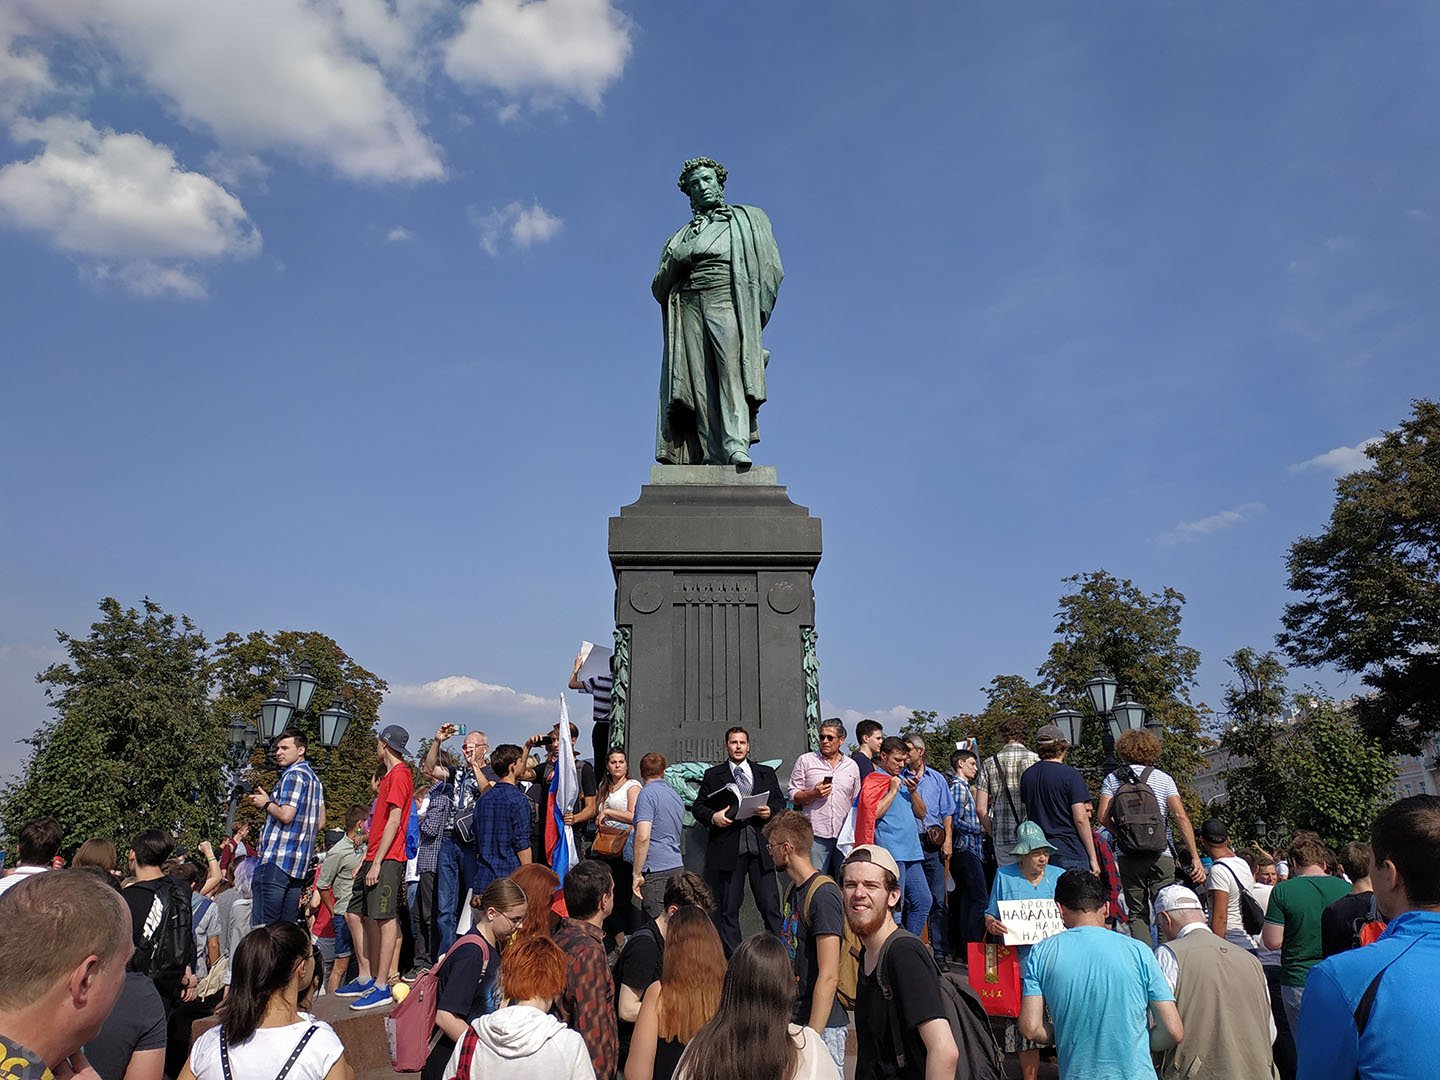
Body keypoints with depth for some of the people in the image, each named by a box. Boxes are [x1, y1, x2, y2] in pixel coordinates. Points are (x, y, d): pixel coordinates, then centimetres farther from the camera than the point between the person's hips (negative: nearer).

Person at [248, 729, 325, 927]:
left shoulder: (293, 775, -9)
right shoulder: (313, 778, 19)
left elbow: (286, 815, -19)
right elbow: (320, 823, 21)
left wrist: (265, 804, -2)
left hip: (277, 859, -9)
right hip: (299, 865, 9)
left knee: (263, 926, -8)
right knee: (288, 926, 10)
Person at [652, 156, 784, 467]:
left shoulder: (747, 219, 22)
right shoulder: (681, 237, 28)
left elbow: (770, 267, 10)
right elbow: (658, 288, 19)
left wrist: (755, 313, -5)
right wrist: (675, 262, -1)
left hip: (728, 302, -3)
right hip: (689, 309, 3)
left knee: (732, 366, -26)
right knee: (700, 381, -13)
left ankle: (736, 444, -40)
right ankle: (713, 457, -22)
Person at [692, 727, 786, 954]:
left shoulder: (766, 772, 15)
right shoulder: (713, 775, 10)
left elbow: (780, 801, 15)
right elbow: (698, 807, 9)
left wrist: (770, 810, -6)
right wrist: (713, 817, -10)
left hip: (761, 847, 1)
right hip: (728, 848, -1)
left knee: (770, 905, -3)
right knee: (727, 908, 4)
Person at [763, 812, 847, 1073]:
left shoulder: (823, 895, -20)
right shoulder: (792, 890, 8)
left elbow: (829, 976, -22)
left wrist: (812, 1036, -21)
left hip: (822, 1025, -8)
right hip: (793, 1018, 8)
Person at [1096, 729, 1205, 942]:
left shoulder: (1113, 779, 5)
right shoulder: (1163, 779, 4)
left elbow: (1103, 816, -4)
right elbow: (1180, 816, -6)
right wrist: (1195, 857, -7)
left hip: (1128, 856, 1)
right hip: (1161, 855, -1)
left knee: (1137, 913, 7)